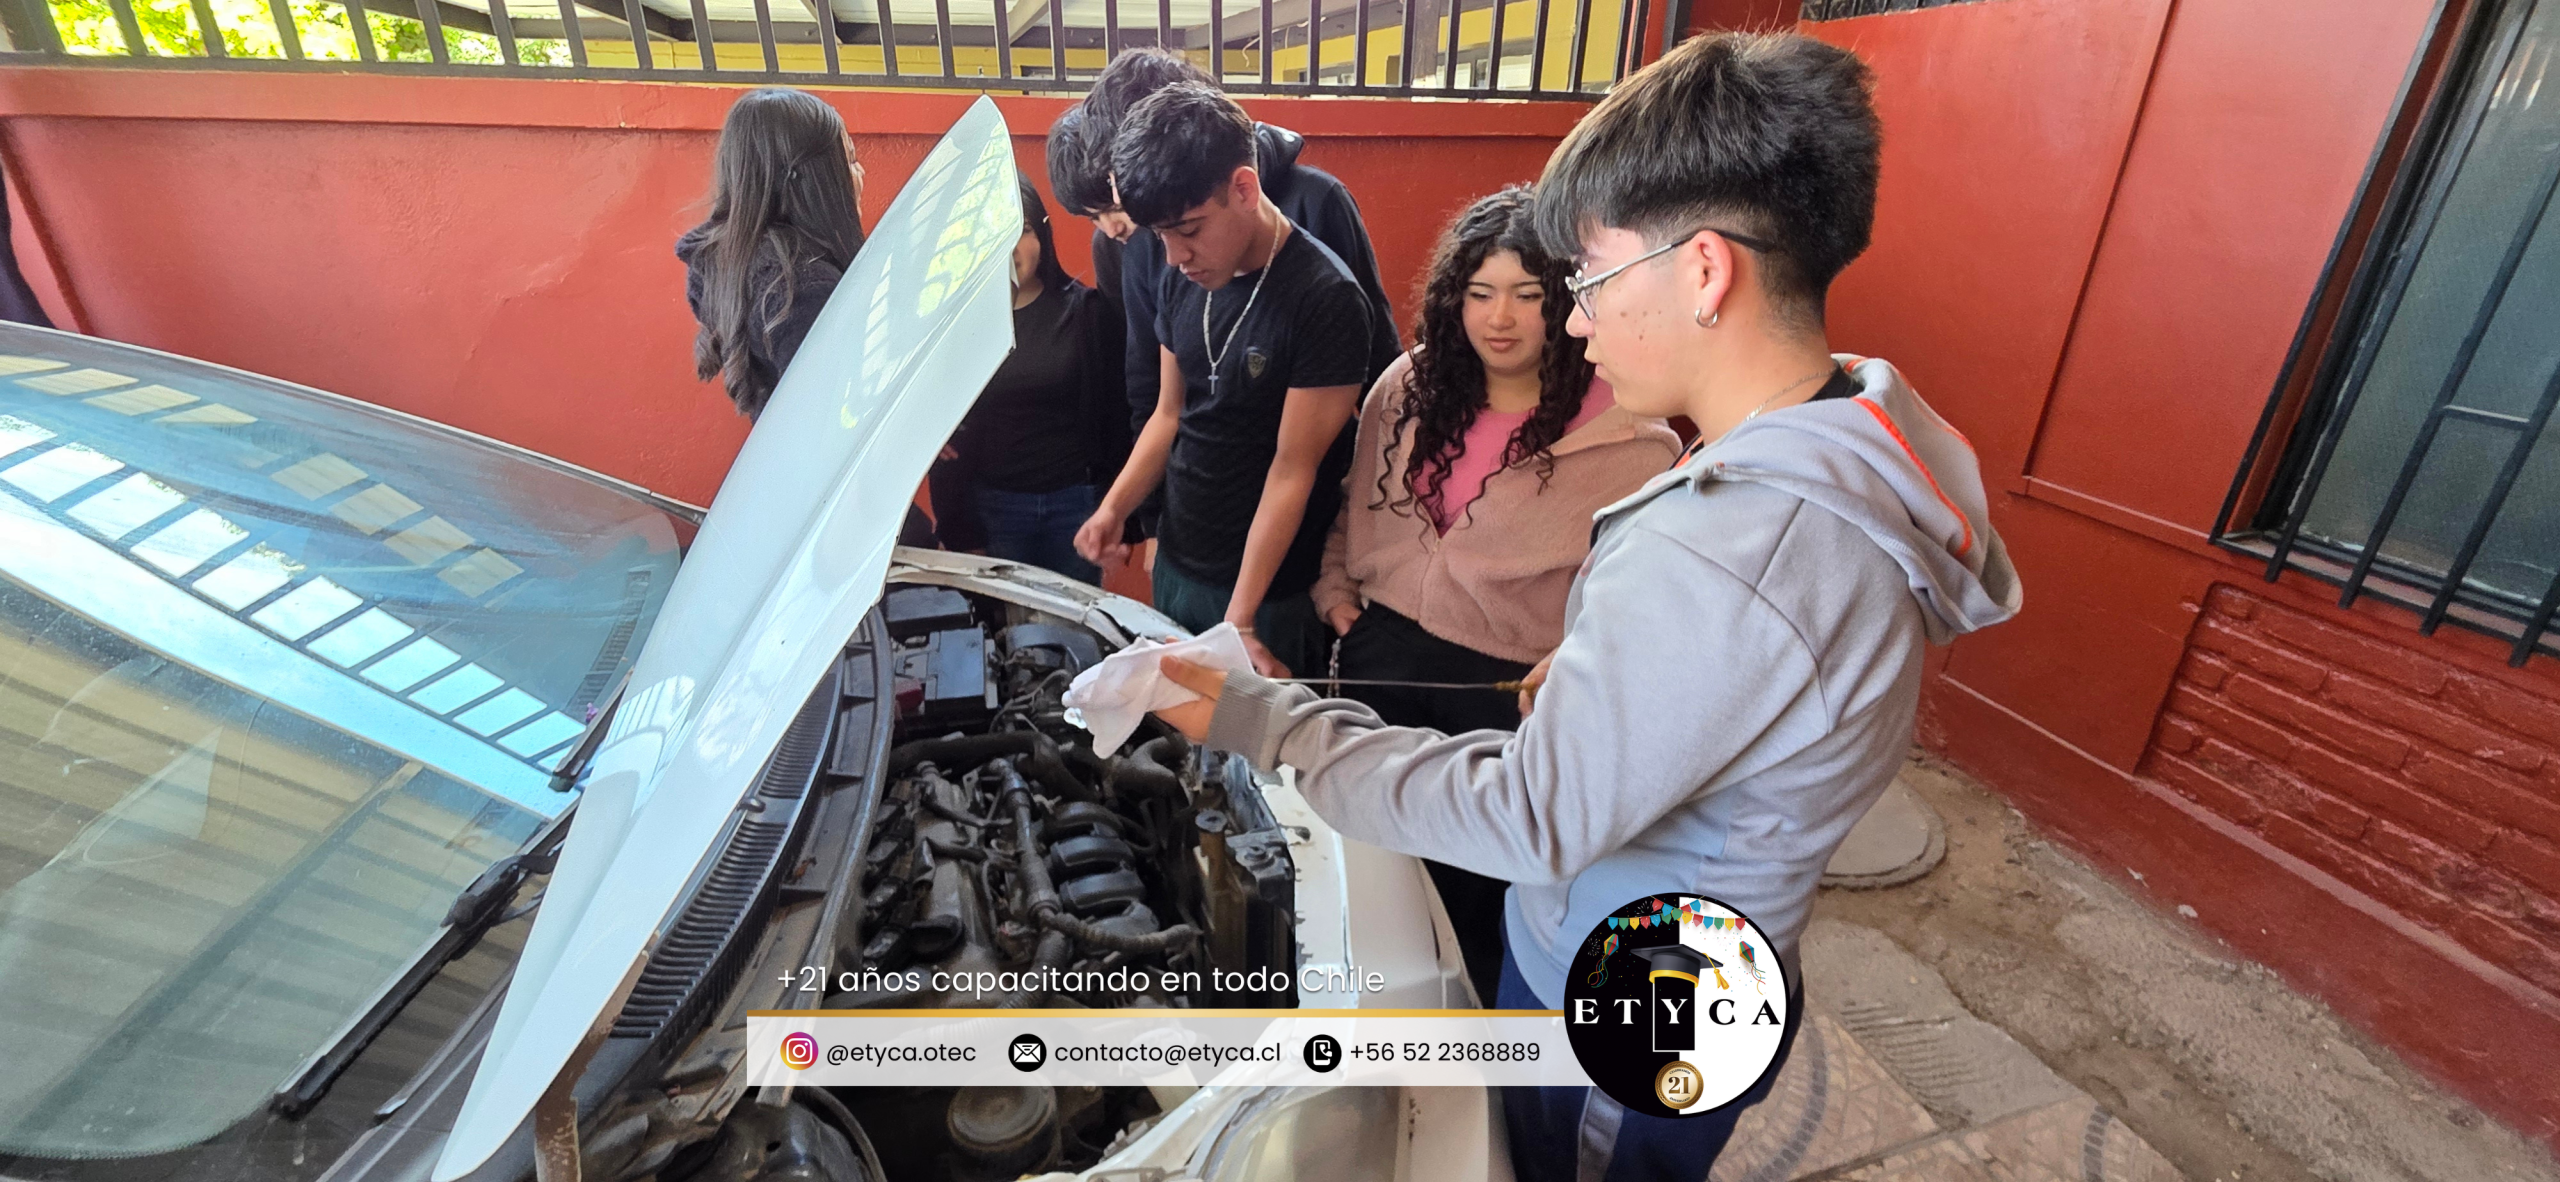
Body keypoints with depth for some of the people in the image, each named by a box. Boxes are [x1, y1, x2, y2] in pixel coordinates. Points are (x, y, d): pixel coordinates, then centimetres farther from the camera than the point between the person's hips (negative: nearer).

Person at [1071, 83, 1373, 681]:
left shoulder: (1326, 300, -20)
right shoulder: (1181, 281, 1)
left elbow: (1292, 470, -20)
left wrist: (1241, 619, -20)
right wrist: (1114, 508, -5)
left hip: (1269, 590, -6)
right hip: (1176, 565, 6)